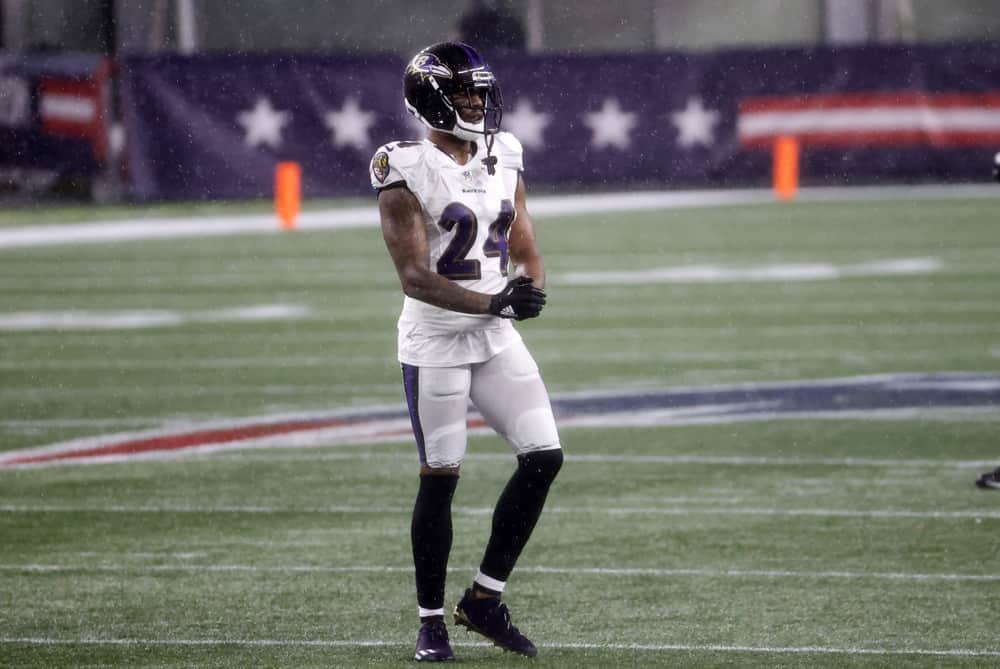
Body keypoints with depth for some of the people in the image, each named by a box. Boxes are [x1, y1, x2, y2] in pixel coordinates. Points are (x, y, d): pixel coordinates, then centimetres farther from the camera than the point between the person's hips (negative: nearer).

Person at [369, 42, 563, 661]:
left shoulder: (504, 163, 8)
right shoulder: (407, 173, -12)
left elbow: (527, 252, 11)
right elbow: (415, 277, -18)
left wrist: (530, 288, -13)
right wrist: (491, 302, -30)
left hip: (497, 338, 6)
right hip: (435, 341, -6)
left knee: (545, 456, -2)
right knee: (441, 475, -1)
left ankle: (485, 598, 11)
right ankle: (432, 620, 13)